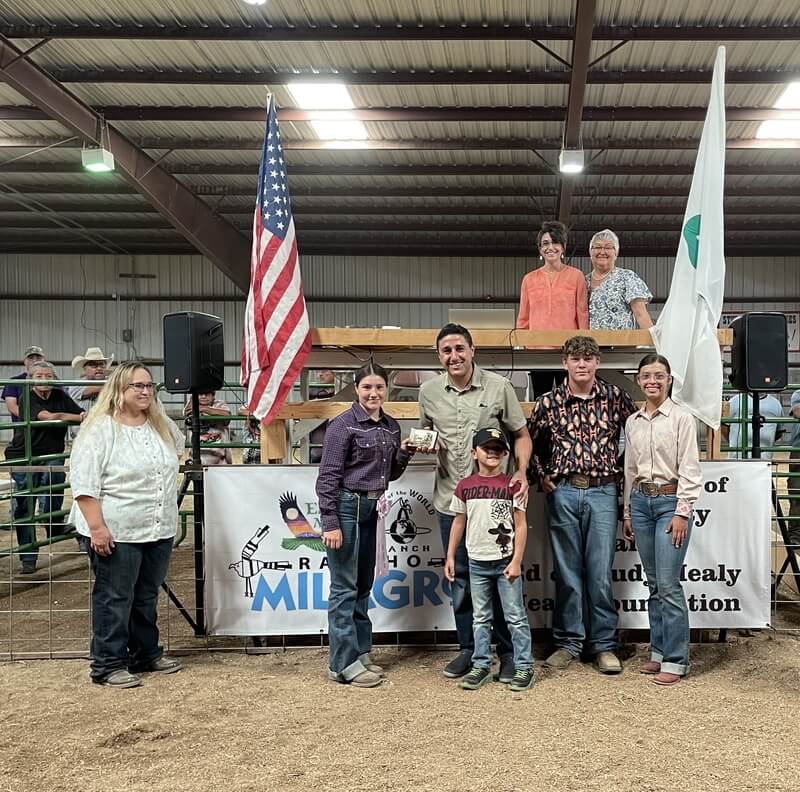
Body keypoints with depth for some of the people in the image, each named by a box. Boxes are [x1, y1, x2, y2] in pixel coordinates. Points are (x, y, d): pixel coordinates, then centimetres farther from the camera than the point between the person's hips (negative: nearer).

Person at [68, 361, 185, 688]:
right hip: (115, 532, -7)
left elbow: (178, 446, 32)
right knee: (114, 599, 1)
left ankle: (147, 654, 30)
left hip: (159, 530, 7)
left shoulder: (161, 424, 9)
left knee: (147, 596, 17)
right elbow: (83, 482, -16)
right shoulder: (100, 429, -12)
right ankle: (108, 665, 11)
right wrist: (96, 527, -21)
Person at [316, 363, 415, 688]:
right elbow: (327, 476, -13)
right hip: (345, 507, -7)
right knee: (345, 587, -4)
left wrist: (404, 453, -2)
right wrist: (330, 523, -17)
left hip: (371, 508, 7)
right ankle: (344, 663, 2)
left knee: (363, 585, 13)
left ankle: (360, 653, 22)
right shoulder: (343, 424, -11)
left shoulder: (391, 426, 9)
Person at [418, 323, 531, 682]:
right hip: (451, 500, 3)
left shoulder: (498, 387, -5)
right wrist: (427, 444, -4)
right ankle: (468, 649, 26)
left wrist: (521, 471, -14)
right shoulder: (429, 391, 3)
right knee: (460, 577, 12)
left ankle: (509, 653, 16)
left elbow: (521, 435, 2)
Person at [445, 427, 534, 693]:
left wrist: (516, 561, -9)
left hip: (506, 561, -2)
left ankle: (524, 666, 9)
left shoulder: (512, 485, -4)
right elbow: (459, 522, 10)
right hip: (477, 561, 3)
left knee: (516, 616, 2)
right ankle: (481, 666, 18)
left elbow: (521, 525, -4)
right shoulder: (465, 486, 3)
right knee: (481, 618, 10)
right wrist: (450, 557, 7)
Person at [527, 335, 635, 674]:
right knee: (567, 571, 7)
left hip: (602, 492, 0)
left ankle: (604, 645, 14)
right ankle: (568, 642, 18)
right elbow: (530, 442, 14)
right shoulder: (549, 402, 3)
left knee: (601, 572, 2)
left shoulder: (615, 397, 3)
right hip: (562, 492, 1)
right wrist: (541, 476, 3)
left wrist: (624, 473, 5)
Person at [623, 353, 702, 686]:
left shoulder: (681, 417, -5)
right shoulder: (633, 422, 11)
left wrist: (682, 512, -13)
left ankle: (675, 661, 0)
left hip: (670, 500, -5)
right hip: (641, 500, 6)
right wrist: (627, 511, 15)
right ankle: (659, 651, 19)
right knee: (654, 583, 11)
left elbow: (689, 469, -8)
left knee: (668, 584, -8)